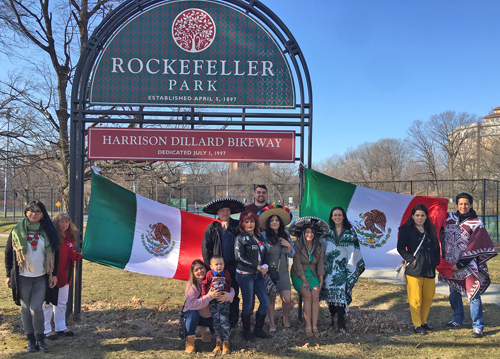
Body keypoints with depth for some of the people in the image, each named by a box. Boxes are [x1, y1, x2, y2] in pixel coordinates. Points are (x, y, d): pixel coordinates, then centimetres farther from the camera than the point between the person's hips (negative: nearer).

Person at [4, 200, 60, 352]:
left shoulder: (48, 231, 3)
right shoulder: (17, 231, 1)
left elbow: (54, 253, 8)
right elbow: (8, 253, 6)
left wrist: (54, 274, 4)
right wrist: (9, 275, 3)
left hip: (42, 277, 0)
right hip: (23, 277, 1)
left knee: (36, 308, -7)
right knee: (26, 309, 6)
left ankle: (40, 337, 12)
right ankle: (30, 338, 20)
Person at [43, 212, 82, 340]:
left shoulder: (69, 237, 9)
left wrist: (78, 255, 1)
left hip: (65, 275, 8)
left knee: (62, 303, 16)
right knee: (49, 302, 0)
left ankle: (61, 327, 27)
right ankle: (46, 330, 11)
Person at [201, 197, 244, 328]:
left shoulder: (236, 226, 8)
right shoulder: (212, 227, 6)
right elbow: (205, 247, 6)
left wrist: (229, 227, -10)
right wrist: (209, 264, -1)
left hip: (233, 266, 1)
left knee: (234, 294, 5)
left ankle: (233, 321, 16)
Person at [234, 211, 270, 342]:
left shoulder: (259, 236, 12)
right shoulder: (241, 238, -8)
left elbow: (265, 253, 16)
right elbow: (239, 257, -15)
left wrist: (265, 265, -5)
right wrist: (257, 266, -15)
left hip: (258, 274, 7)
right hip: (245, 274, -7)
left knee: (265, 301, 5)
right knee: (247, 304, 0)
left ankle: (258, 329, 20)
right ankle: (246, 332, 15)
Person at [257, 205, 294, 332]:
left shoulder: (285, 236, 8)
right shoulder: (264, 235, -5)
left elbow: (292, 254, 13)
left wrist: (289, 246, -5)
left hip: (283, 272, 3)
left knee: (287, 300, -2)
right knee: (271, 299, 4)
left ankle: (285, 317, 27)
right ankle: (272, 324, 20)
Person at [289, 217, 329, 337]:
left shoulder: (319, 246, 2)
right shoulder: (297, 245, -10)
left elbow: (320, 264, 2)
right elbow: (297, 264, -12)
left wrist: (321, 281, -7)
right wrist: (304, 280, -15)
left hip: (312, 274, 3)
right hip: (298, 275, -3)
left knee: (316, 296, -21)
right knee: (308, 296, -23)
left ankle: (314, 326, -19)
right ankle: (308, 327, -18)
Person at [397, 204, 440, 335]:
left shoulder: (431, 230, 14)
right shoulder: (406, 229, -2)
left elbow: (436, 247, 19)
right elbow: (401, 248, -5)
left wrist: (436, 261, 7)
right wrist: (411, 259, -13)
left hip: (429, 270, 5)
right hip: (414, 270, -5)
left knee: (428, 297, 9)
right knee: (415, 299, -4)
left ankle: (423, 321, 24)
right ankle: (417, 325, 7)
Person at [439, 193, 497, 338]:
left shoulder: (477, 224, -6)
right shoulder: (449, 217, 4)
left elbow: (474, 248, -8)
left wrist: (460, 264, -11)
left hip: (467, 264, -5)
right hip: (450, 263, 5)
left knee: (473, 294, -10)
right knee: (454, 293, 14)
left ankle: (478, 326, -4)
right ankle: (458, 320, 29)